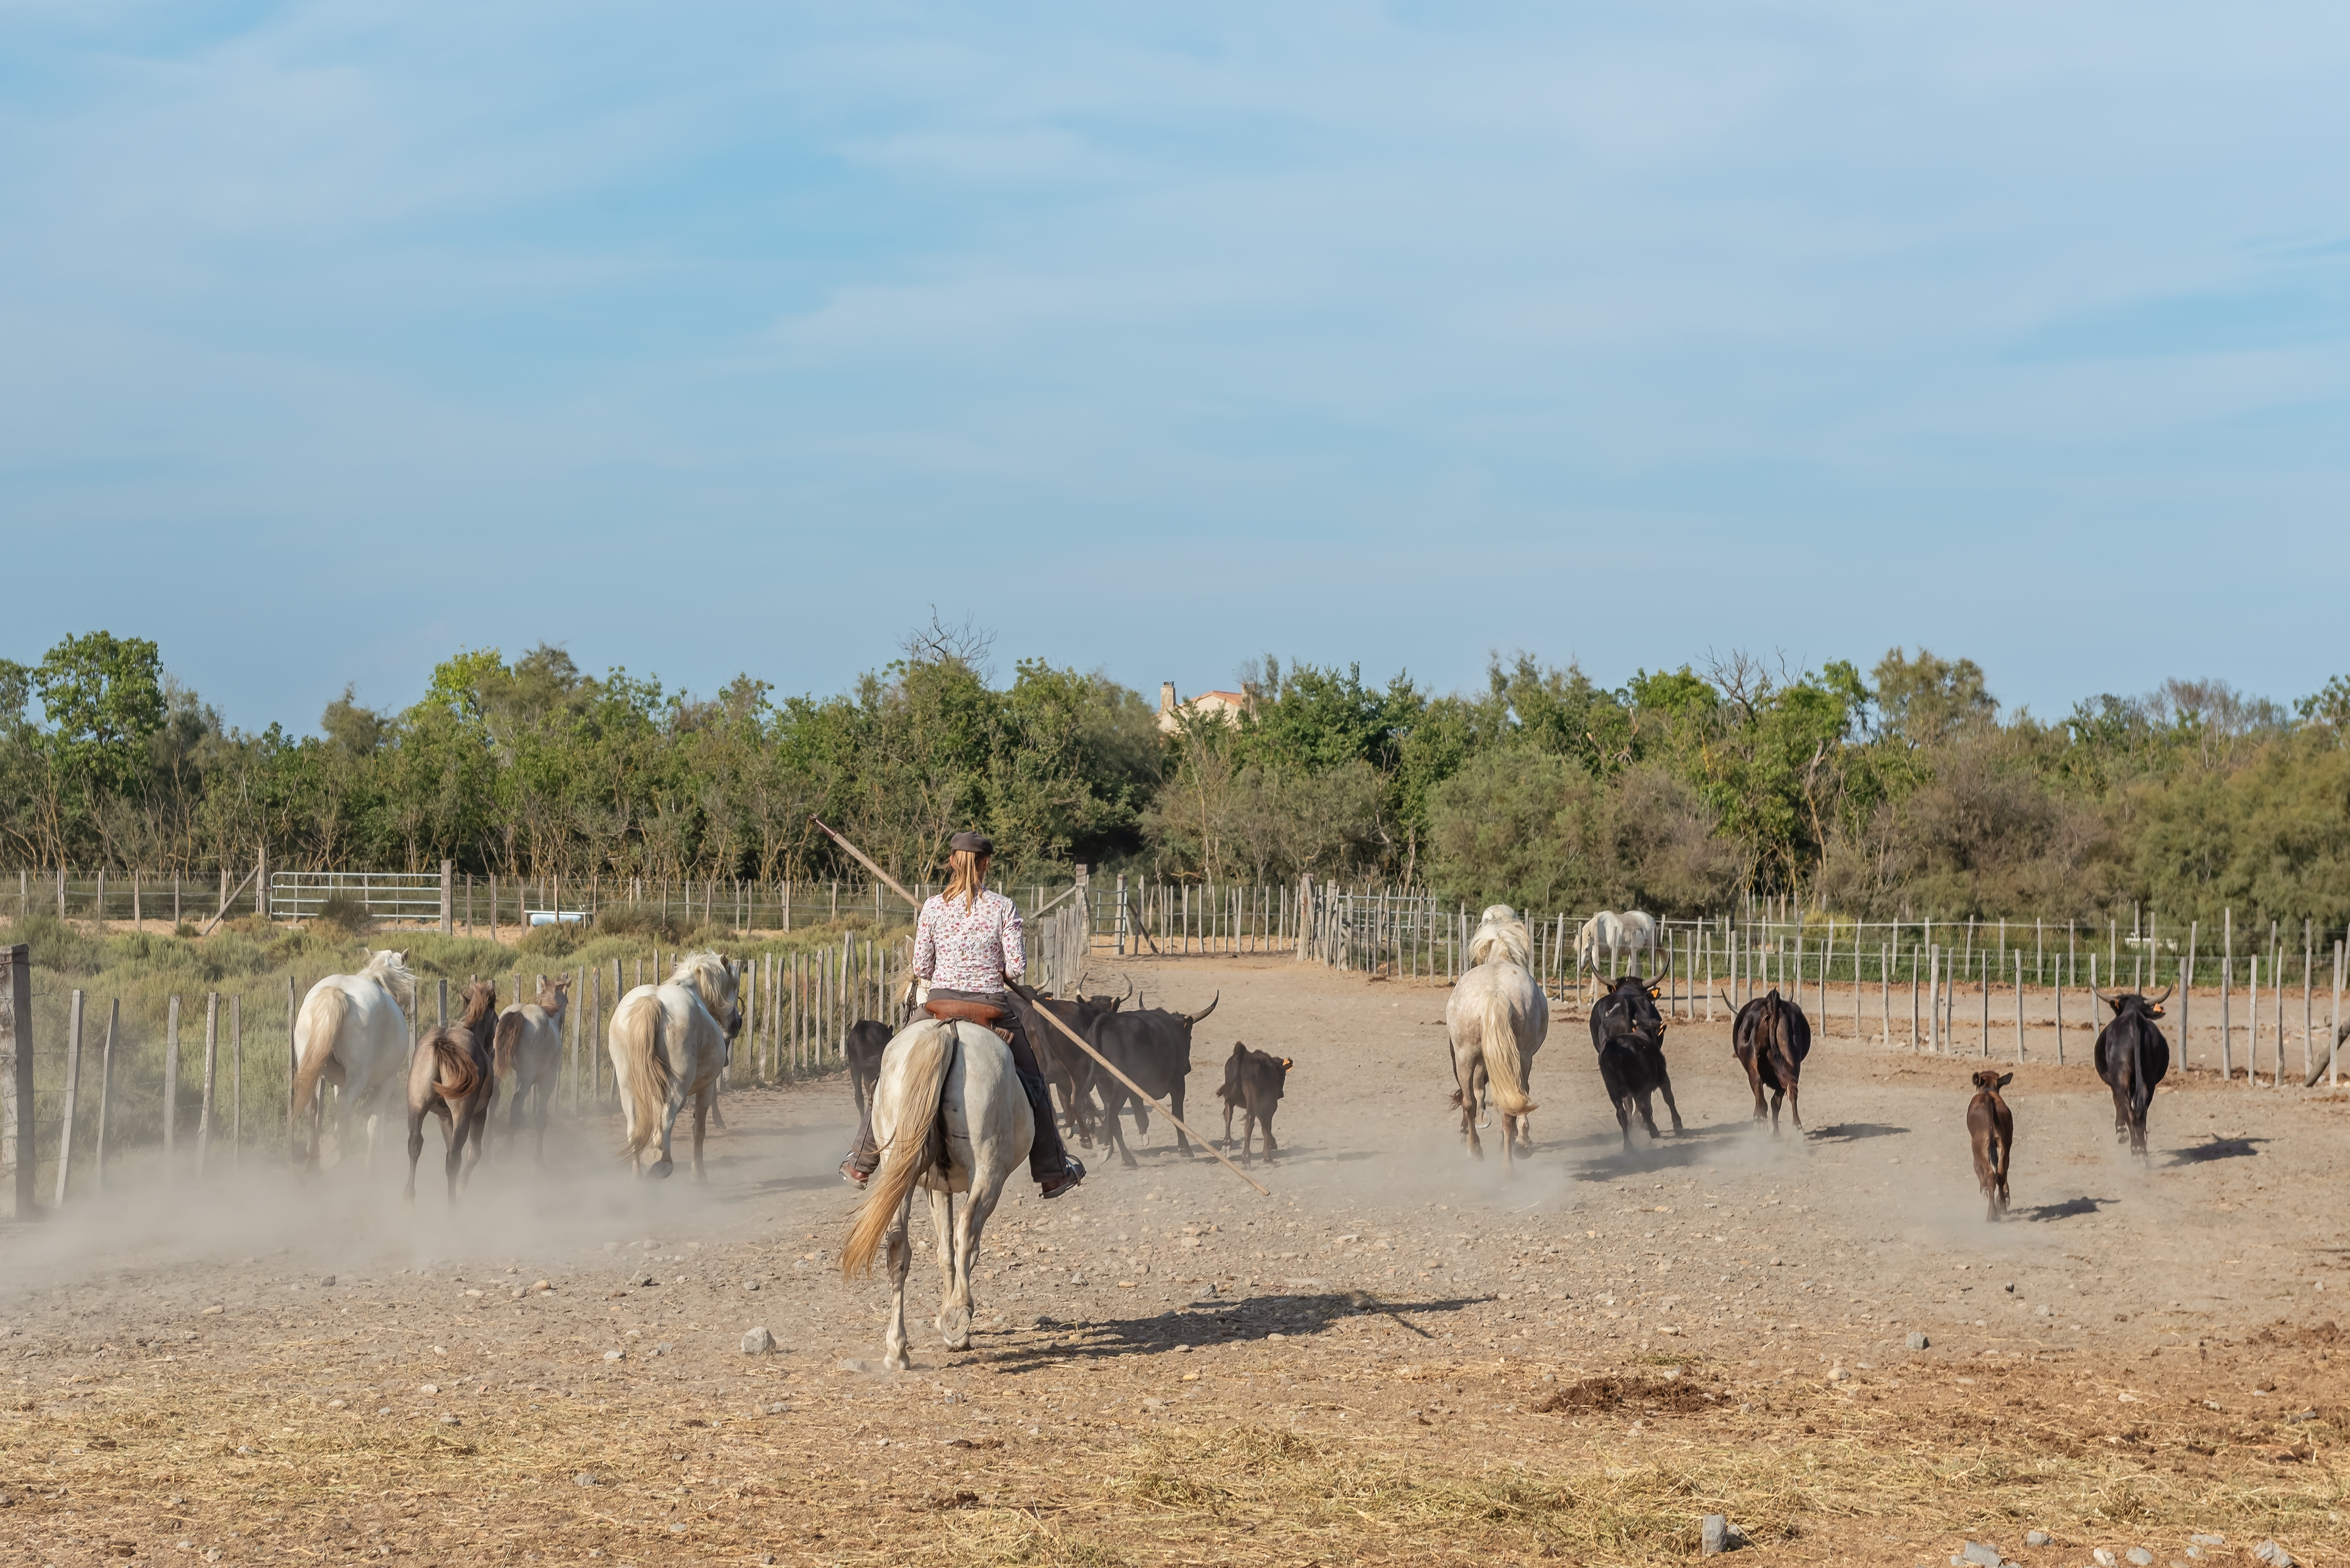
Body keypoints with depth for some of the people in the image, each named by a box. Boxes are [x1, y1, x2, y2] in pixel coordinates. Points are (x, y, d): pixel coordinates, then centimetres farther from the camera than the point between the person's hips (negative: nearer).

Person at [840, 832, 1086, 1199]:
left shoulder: (934, 907, -4)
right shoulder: (1003, 907, -8)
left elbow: (921, 967, -2)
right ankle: (1052, 1171, 21)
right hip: (994, 1006, -1)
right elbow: (1016, 965, -11)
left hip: (941, 1003, 1)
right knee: (1033, 1083, 17)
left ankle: (863, 1162, 17)